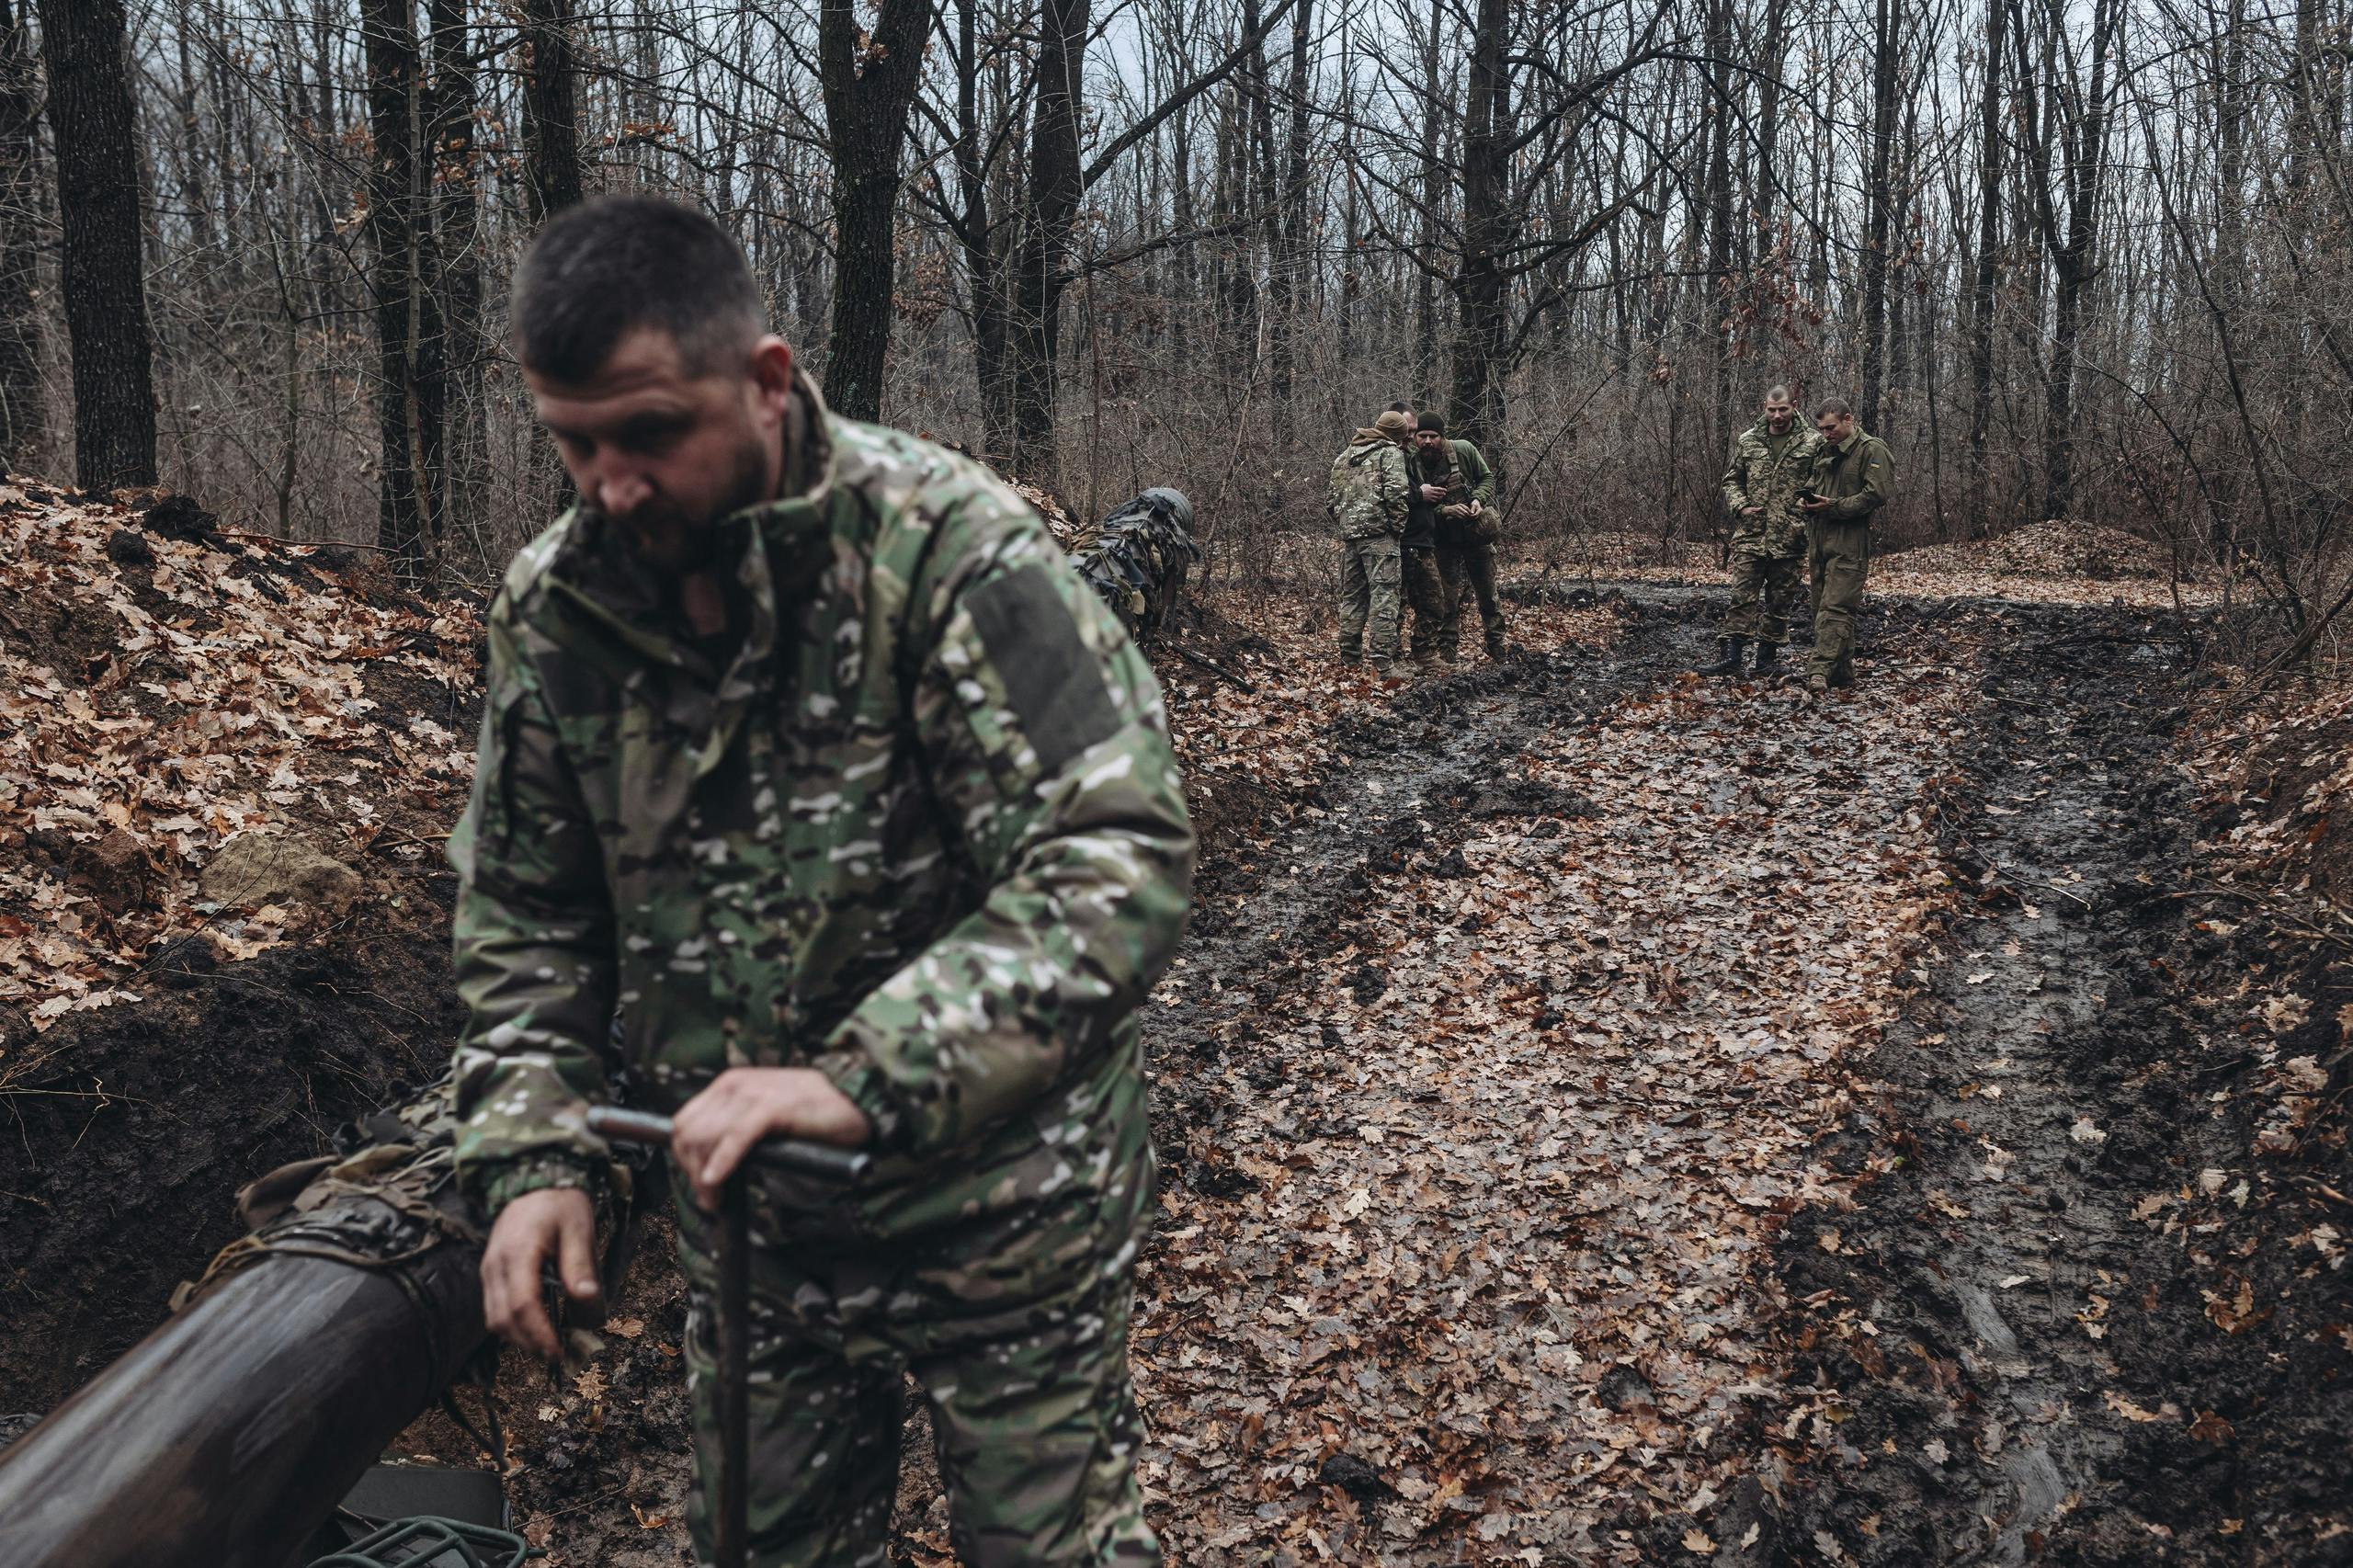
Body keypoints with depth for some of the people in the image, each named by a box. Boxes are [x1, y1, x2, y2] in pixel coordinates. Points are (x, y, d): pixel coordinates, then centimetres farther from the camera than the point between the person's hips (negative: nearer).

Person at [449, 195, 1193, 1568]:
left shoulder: (947, 545, -23)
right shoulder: (555, 607, -4)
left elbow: (1122, 859, -30)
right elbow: (523, 911, 7)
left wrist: (868, 1082, -37)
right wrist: (533, 1150, -6)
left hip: (995, 1198, -5)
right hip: (743, 1208, 5)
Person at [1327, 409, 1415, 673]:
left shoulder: (1345, 455, 20)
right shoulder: (1390, 452, -1)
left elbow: (1330, 500, 18)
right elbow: (1395, 492, -14)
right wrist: (1399, 526, -5)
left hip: (1349, 535, 7)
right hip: (1379, 534, -7)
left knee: (1351, 596, 13)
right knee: (1384, 595, -8)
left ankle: (1349, 658, 16)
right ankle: (1383, 662, -14)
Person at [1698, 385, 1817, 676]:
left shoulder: (1810, 444, 0)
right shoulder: (1747, 441, 7)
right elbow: (1731, 480, 14)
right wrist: (1741, 507, -2)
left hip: (1789, 538, -1)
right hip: (1750, 535, 1)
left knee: (1780, 601, 7)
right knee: (1743, 597, -5)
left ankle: (1767, 658, 16)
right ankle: (1730, 656, -8)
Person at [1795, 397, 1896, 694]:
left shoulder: (1871, 449, -7)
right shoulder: (1822, 449, 17)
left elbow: (1877, 494, -15)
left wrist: (1833, 506, -16)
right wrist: (1806, 500, 8)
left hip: (1849, 544, -8)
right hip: (1819, 541, 8)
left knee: (1835, 608, -14)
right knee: (1821, 606, 9)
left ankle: (1820, 670, -20)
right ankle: (1842, 671, 17)